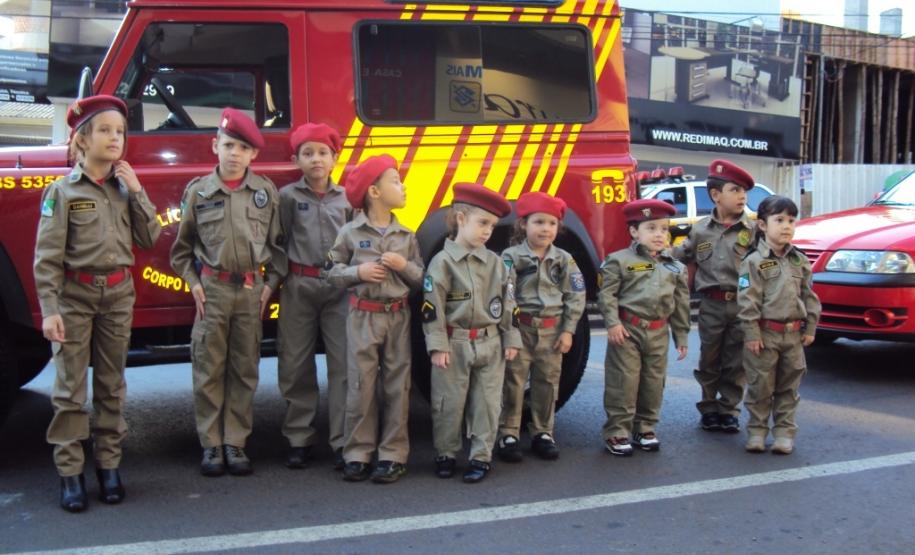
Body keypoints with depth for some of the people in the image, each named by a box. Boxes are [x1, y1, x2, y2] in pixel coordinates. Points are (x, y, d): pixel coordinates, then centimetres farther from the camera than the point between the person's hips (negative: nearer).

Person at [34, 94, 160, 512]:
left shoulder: (125, 188, 5)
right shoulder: (63, 191, -7)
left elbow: (149, 239, 1)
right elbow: (47, 257, -9)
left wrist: (137, 192, -6)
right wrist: (49, 310, -15)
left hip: (118, 294, 4)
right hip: (75, 295, -4)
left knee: (111, 384, 10)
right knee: (70, 386, 0)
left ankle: (108, 465, 20)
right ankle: (70, 472, 6)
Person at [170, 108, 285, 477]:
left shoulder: (266, 191, 3)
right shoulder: (198, 191, 1)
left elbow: (277, 242, 8)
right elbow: (182, 246, 9)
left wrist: (271, 283, 1)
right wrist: (193, 283, 1)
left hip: (251, 291, 1)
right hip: (212, 290, -1)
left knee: (244, 371, 6)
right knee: (209, 370, 3)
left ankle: (236, 443, 15)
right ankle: (211, 445, 13)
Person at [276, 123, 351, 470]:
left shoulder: (347, 198, 8)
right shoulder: (288, 196, 4)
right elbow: (277, 243, 3)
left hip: (339, 287, 1)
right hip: (299, 287, -1)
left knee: (343, 364, -2)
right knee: (296, 366, 6)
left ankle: (342, 441, 4)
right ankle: (299, 439, 17)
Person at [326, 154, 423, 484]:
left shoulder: (406, 236, 7)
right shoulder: (350, 233, 0)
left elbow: (420, 280, 8)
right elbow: (333, 273, 2)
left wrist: (404, 266, -11)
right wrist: (358, 272, -15)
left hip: (398, 317, 2)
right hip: (363, 317, -2)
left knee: (397, 387, 3)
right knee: (361, 386, 1)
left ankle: (393, 455, 10)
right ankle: (358, 455, 10)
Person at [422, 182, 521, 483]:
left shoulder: (495, 262, 6)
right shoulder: (443, 261, -8)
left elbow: (507, 303, 10)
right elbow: (432, 307, -10)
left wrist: (511, 339, 7)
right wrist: (438, 346, -13)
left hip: (490, 345, 4)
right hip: (454, 344, -4)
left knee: (487, 403, 6)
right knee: (449, 403, 5)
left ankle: (481, 456, 16)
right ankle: (445, 454, 20)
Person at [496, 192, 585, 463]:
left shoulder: (564, 259, 3)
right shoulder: (511, 256, -6)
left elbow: (575, 296, 4)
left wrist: (568, 330, -1)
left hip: (552, 330, 3)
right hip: (519, 328, -3)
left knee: (547, 382, 10)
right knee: (513, 382, 1)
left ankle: (542, 433, 23)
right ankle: (509, 435, 10)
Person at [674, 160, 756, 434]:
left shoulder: (753, 230, -1)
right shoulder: (701, 229, 5)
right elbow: (681, 256, 16)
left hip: (742, 306, -1)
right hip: (711, 305, 1)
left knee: (735, 363, 7)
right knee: (709, 360, 11)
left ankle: (728, 409, 20)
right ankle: (708, 408, 25)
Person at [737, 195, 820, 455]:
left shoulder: (799, 261, 8)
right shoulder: (754, 262, -8)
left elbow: (809, 296, 13)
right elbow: (748, 301, -11)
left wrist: (810, 327, 8)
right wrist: (752, 333, -14)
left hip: (794, 334, 5)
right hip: (765, 333, -5)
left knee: (788, 387, 9)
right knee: (760, 386, 2)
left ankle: (784, 432, 17)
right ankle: (756, 431, 13)